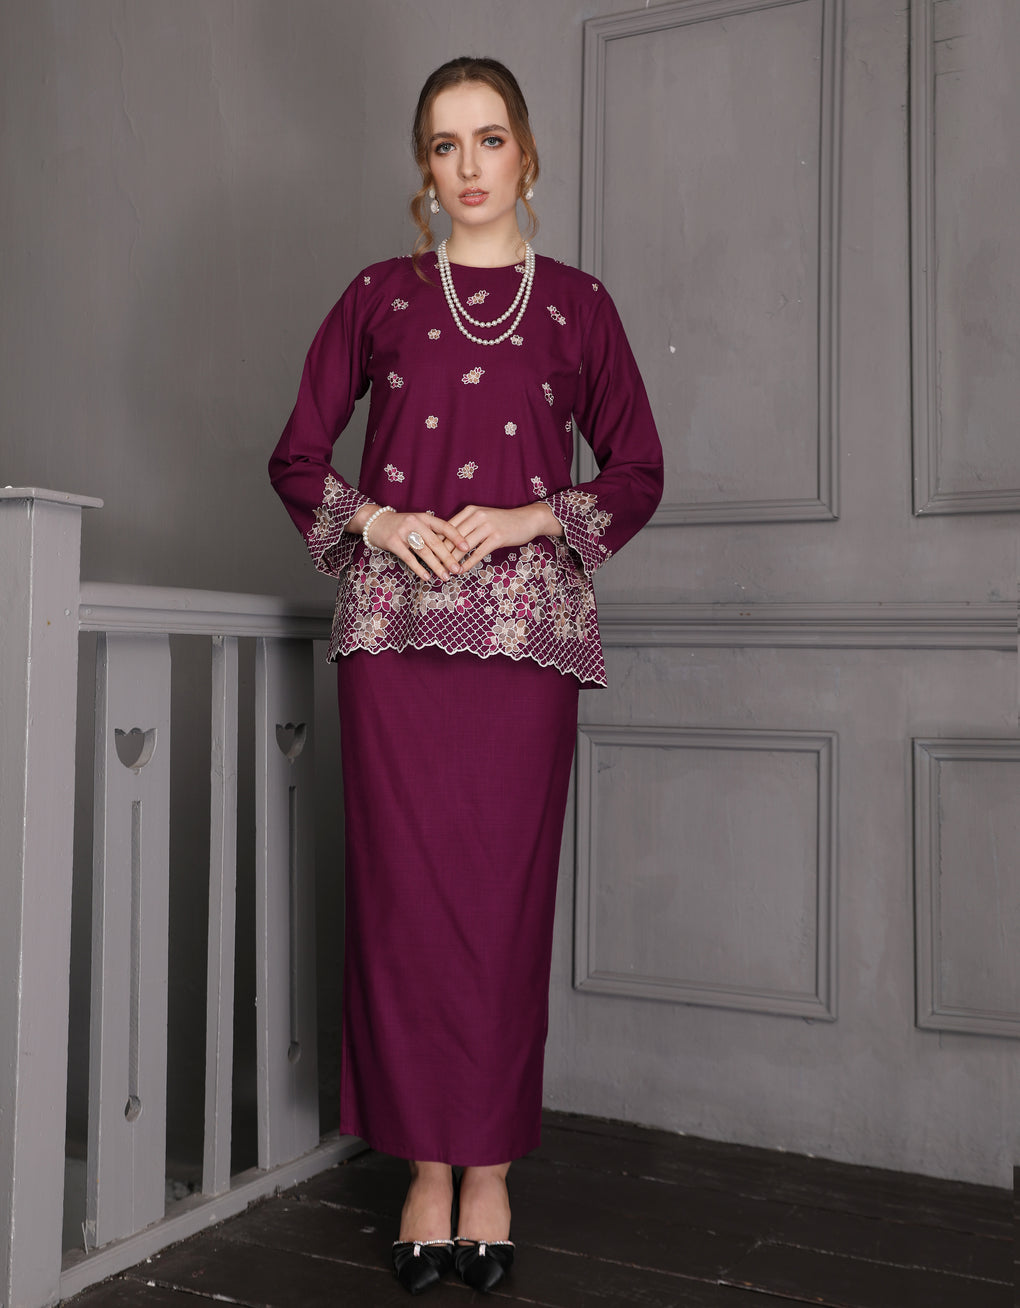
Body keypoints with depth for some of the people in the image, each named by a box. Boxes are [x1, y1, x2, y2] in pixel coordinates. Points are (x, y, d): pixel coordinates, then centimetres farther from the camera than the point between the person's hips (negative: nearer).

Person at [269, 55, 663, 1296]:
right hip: (395, 618, 1)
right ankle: (427, 1171, 11)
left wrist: (530, 517, -5)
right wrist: (375, 518, -5)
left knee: (507, 892, -1)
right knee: (403, 890, -2)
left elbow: (638, 470, 11)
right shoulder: (379, 295, 13)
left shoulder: (577, 303, 13)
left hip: (527, 621, 0)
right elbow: (297, 455, 14)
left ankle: (490, 1171, 12)